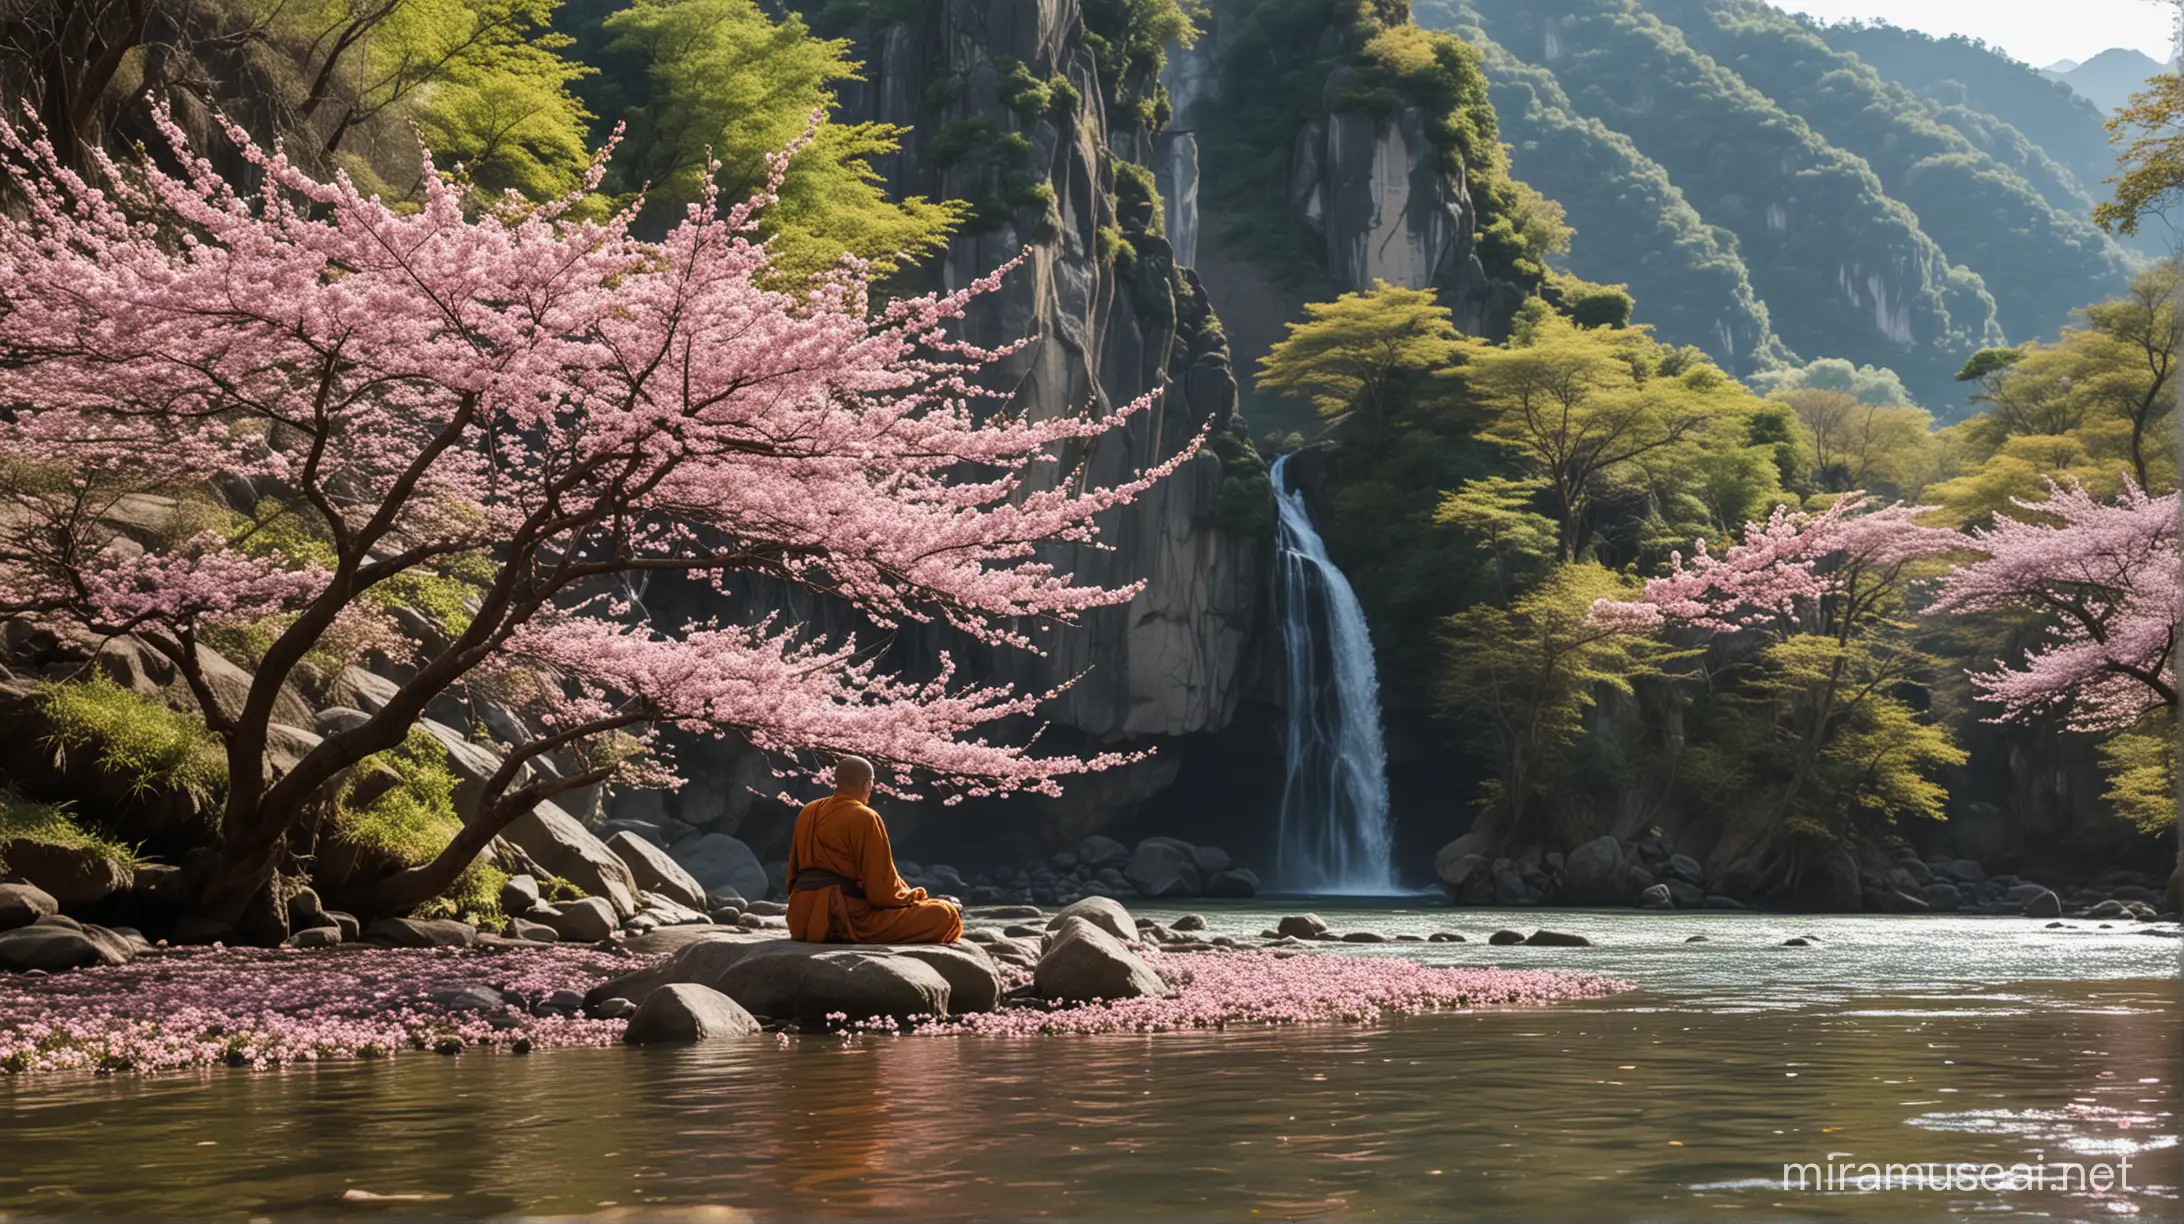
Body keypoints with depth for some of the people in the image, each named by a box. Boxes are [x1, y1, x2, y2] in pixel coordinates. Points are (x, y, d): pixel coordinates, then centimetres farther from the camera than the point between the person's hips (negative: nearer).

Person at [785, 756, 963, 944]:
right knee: (943, 915, -10)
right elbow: (883, 890, -13)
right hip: (847, 920, -9)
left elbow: (794, 873, 19)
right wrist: (914, 896, 7)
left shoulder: (807, 813, 15)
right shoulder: (864, 817, -9)